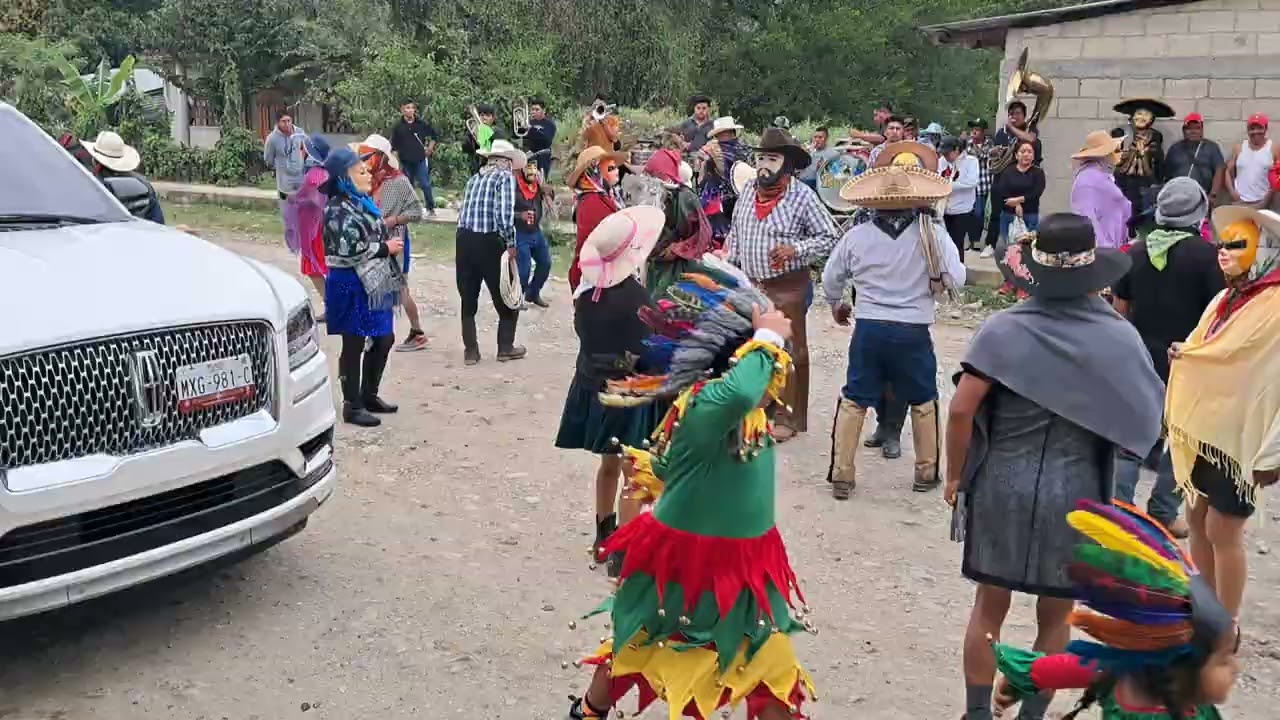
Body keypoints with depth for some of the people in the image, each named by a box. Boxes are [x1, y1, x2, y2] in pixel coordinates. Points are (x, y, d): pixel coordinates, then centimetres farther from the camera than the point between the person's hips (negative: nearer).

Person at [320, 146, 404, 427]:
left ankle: (369, 396, 28)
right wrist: (386, 248, -16)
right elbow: (349, 250, -25)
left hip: (373, 282, 9)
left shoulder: (362, 203, 13)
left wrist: (389, 245, 8)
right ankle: (352, 406, 10)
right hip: (351, 285, -9)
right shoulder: (339, 209, -16)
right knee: (354, 345, 0)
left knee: (383, 340, 14)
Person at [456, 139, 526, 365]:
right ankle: (506, 347, 17)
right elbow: (504, 214, -15)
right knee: (506, 298, 11)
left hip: (464, 239, 6)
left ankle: (470, 350, 16)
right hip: (489, 243, -6)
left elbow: (463, 212, 14)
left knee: (468, 299, 13)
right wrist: (511, 244, -10)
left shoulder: (474, 177, 17)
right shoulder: (505, 176, -3)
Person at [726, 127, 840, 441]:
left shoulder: (802, 197, -11)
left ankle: (789, 418, 15)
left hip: (788, 288, -6)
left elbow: (830, 237, -8)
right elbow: (735, 234, 16)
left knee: (789, 352, 4)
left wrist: (796, 249, -20)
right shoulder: (748, 191, 5)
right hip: (749, 285, 6)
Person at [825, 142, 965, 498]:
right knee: (923, 402, 18)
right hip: (913, 332, -1)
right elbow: (956, 279, -9)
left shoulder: (857, 235, -3)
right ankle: (926, 472, 28)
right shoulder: (932, 233, -10)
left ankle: (842, 475, 13)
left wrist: (836, 306, 29)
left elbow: (830, 279, 9)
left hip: (868, 329, 1)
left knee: (853, 401, 11)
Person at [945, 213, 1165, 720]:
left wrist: (956, 476, 0)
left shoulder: (1004, 329, -9)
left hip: (1002, 487, 0)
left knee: (989, 607, 15)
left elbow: (960, 411, -13)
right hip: (1074, 493, 0)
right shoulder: (1118, 337, -6)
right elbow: (1145, 417, 1)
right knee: (1055, 618, 16)